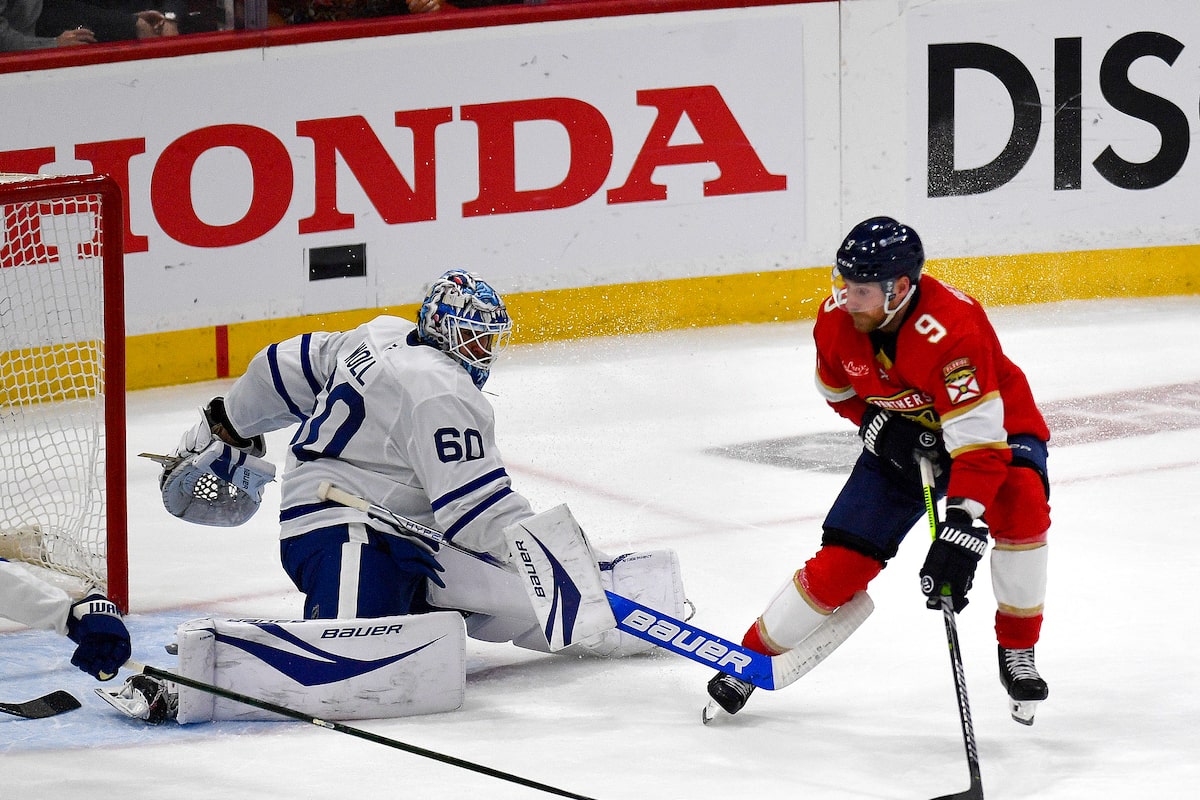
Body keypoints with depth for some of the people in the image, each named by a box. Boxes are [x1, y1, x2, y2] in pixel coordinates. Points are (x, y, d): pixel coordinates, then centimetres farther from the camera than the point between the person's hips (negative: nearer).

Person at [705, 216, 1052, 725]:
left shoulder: (951, 328, -38)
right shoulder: (837, 317, -18)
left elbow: (978, 437, -43)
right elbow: (837, 387, 6)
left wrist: (961, 526, -50)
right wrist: (874, 422, -13)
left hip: (995, 425, -4)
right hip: (902, 441, 4)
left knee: (1021, 500, -35)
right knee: (842, 562, -5)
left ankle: (1017, 651, -18)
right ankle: (755, 654, 15)